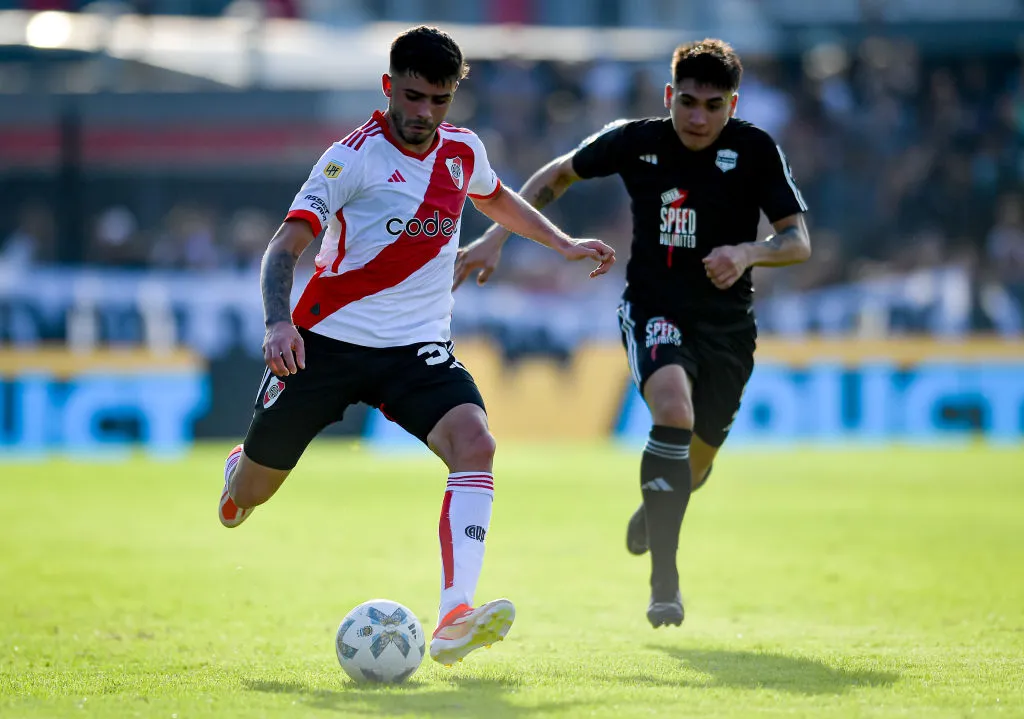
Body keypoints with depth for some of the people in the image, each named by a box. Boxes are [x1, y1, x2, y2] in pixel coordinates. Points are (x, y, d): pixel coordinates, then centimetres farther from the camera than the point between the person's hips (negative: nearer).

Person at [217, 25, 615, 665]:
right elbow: (287, 245, -21)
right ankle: (240, 472, 52)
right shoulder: (354, 156, -13)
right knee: (253, 491, 9)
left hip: (419, 348, 3)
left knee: (475, 444, -26)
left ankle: (454, 619, -37)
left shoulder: (463, 151, 4)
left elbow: (498, 200, 30)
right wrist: (279, 323, -37)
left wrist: (564, 244, 22)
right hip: (329, 341, -3)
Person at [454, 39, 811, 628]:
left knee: (697, 460, 12)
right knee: (674, 405, -32)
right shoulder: (635, 142, -8)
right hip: (652, 309, -2)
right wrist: (497, 237, 1)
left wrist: (747, 253, -32)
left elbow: (799, 241, -11)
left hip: (727, 324, 2)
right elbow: (557, 176, 8)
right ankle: (664, 578, -31)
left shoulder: (756, 151, -11)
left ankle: (654, 510, 52)